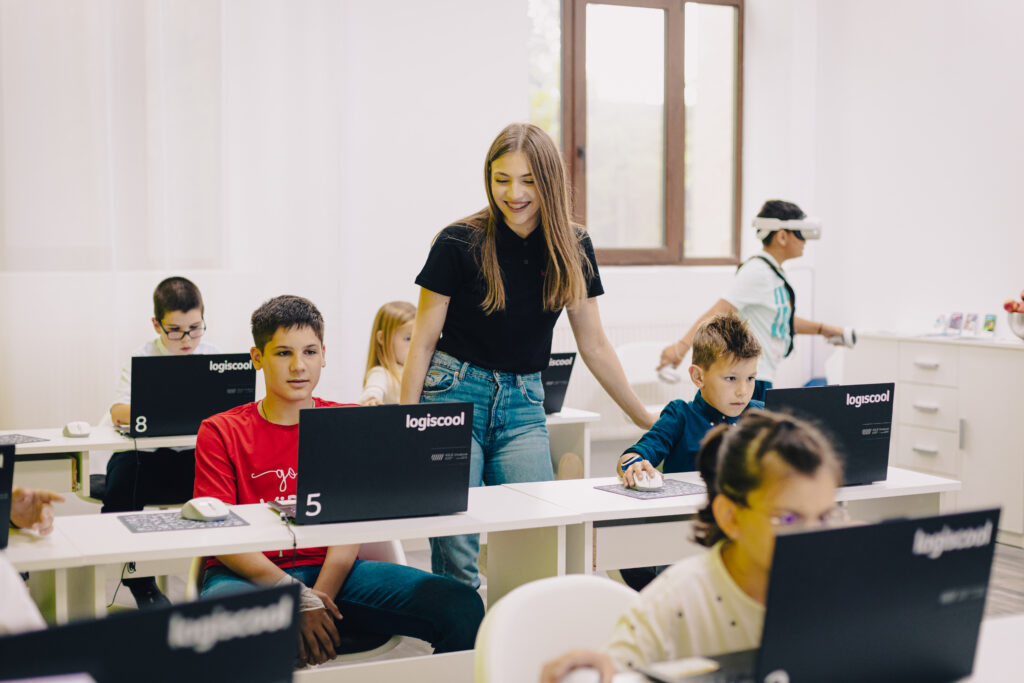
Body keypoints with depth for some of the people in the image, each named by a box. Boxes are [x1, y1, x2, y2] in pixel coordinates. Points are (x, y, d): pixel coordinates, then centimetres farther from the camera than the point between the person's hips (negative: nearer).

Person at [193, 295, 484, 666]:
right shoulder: (220, 433, 5)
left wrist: (319, 597, -17)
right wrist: (297, 598, -18)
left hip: (331, 571, 2)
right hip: (250, 575, -2)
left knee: (463, 608, -22)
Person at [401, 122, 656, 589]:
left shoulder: (573, 249, 3)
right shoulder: (459, 244, -8)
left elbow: (594, 345, 11)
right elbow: (424, 341, -3)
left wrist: (645, 419, 13)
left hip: (523, 402, 3)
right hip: (456, 395, -3)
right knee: (455, 554, -5)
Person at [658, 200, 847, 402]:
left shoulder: (773, 272, 16)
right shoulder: (757, 272, -15)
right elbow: (719, 311, -25)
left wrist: (821, 329, 31)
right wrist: (682, 346, -35)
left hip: (763, 378, 10)